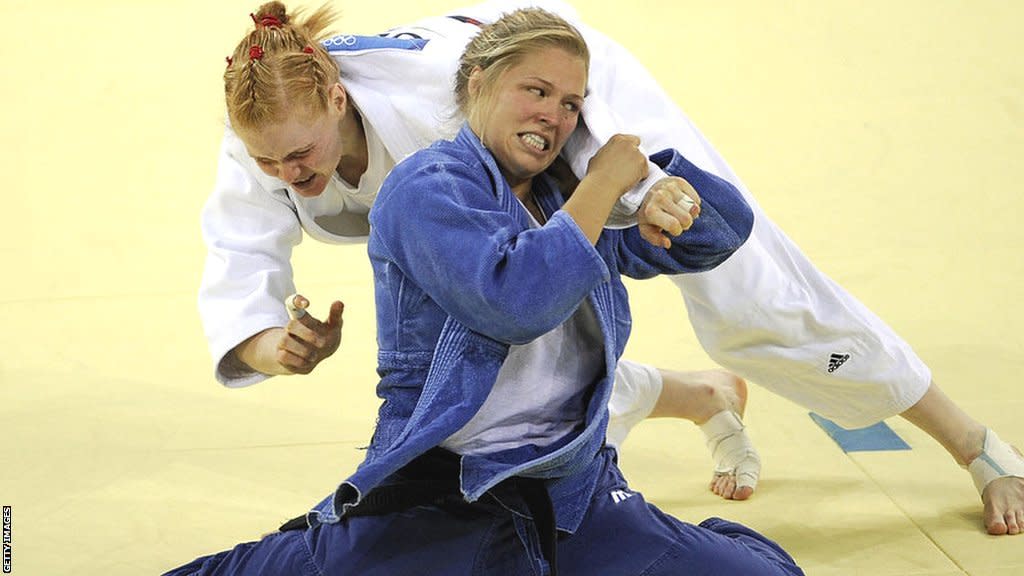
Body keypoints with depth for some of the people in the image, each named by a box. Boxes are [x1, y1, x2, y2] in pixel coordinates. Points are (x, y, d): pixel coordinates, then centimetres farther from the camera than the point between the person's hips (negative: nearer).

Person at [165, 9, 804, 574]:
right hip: (438, 497, -5)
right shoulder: (427, 187, -6)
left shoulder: (567, 200, 15)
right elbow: (513, 302, -22)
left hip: (575, 493, 5)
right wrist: (603, 184, -14)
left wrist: (638, 168, 2)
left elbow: (724, 230, 19)